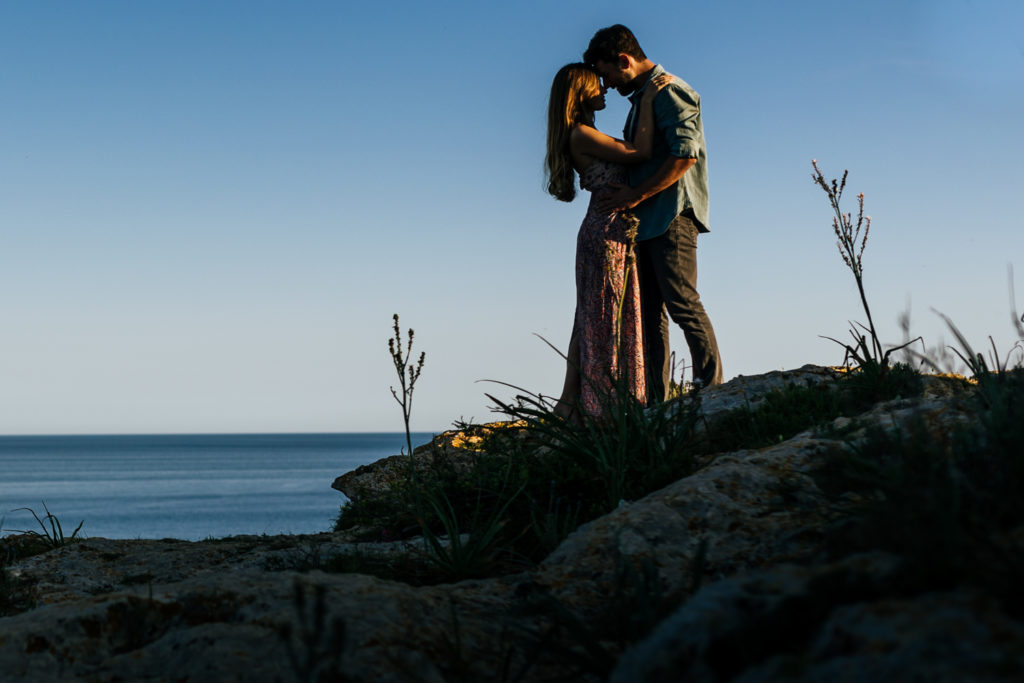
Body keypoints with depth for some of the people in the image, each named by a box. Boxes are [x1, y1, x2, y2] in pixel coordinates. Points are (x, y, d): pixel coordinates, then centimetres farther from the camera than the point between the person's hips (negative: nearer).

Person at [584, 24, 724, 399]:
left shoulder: (669, 91, -7)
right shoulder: (640, 99, 23)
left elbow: (685, 154, -19)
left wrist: (637, 194, -17)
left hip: (671, 216, -10)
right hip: (645, 222, 10)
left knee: (683, 304, -13)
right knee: (648, 312, 5)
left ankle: (713, 388, -10)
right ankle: (654, 400, 5)